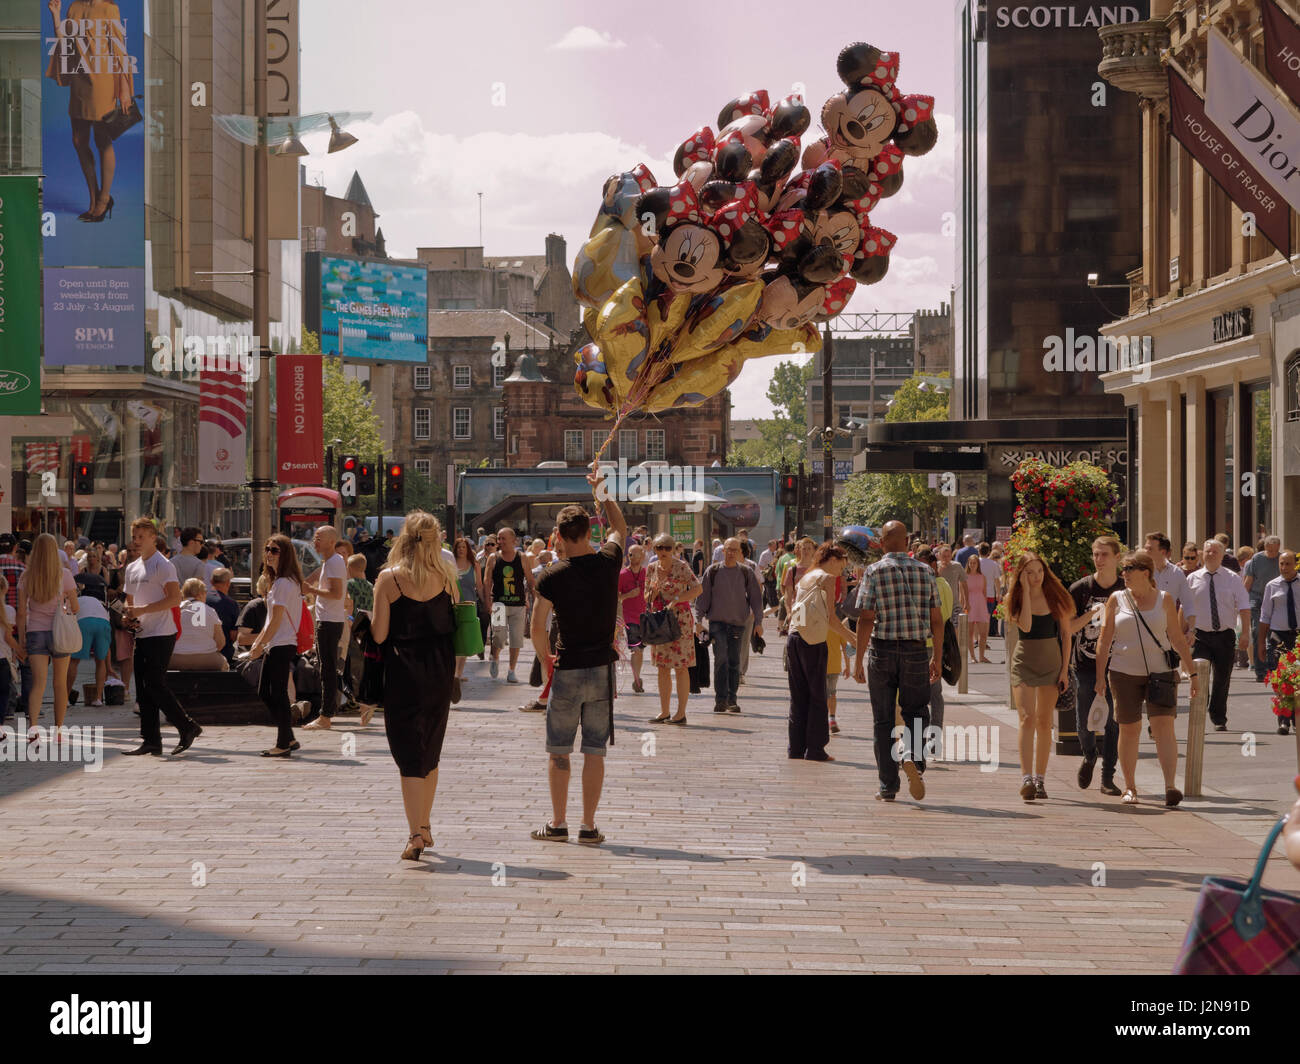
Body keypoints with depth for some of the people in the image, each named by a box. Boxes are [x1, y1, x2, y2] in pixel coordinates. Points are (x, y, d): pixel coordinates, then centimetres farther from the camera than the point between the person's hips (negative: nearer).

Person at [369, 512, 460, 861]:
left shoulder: (389, 579, -10)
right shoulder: (445, 576, -1)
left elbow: (379, 635, -10)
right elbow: (456, 623, 5)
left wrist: (366, 619, 9)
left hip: (404, 671, -3)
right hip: (440, 670, 4)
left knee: (409, 754, -1)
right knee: (430, 751, 17)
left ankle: (415, 835, -9)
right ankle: (425, 828, 26)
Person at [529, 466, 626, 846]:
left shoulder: (552, 577, -8)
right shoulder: (608, 562, -2)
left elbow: (537, 628, -7)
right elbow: (620, 528, 20)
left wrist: (547, 661, 9)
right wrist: (601, 491, 30)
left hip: (567, 671, -2)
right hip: (602, 670, 2)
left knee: (559, 750, 8)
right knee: (595, 751, 5)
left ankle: (558, 823, 9)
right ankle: (588, 825, 5)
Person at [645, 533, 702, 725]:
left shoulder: (681, 566, -8)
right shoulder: (651, 568, 8)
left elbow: (698, 589, -18)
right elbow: (646, 597, 14)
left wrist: (676, 600, -23)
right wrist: (652, 594, -9)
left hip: (679, 619, -6)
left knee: (680, 666, -5)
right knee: (662, 667, 7)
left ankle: (681, 713, -2)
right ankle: (664, 712, 13)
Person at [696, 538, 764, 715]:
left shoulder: (746, 572, 4)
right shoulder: (713, 571, 2)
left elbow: (756, 597, 8)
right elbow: (702, 597, 5)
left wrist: (758, 622, 2)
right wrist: (699, 620, -1)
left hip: (738, 623, 2)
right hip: (717, 621, -2)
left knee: (734, 662, 5)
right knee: (721, 658, -15)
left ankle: (731, 700, 14)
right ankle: (720, 699, -14)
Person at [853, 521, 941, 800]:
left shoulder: (875, 572, -4)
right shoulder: (924, 571, 4)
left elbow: (865, 620, -9)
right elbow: (936, 620, 5)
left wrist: (858, 661, -4)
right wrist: (937, 658, 13)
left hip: (882, 651, -1)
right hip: (915, 651, 1)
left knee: (883, 720, 7)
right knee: (916, 712, 13)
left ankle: (888, 787, 8)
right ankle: (912, 756, -17)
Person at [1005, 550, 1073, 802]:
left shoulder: (1056, 596, 1)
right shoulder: (1015, 598, -1)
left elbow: (1065, 634, 4)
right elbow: (1025, 626, -18)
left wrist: (1065, 668, -1)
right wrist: (1026, 590, -16)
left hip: (1051, 660, 1)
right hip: (1024, 660, -1)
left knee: (1044, 722, 6)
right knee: (1027, 719, -14)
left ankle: (1039, 778, 14)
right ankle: (1026, 778, -23)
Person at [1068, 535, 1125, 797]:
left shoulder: (1126, 590, 0)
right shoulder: (1080, 589, -3)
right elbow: (1068, 628, -6)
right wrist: (1093, 613, -19)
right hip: (1086, 665, 0)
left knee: (1114, 722, -1)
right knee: (1084, 723, 1)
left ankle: (1108, 777, 9)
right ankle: (1089, 756, 33)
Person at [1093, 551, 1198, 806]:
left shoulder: (1164, 600, 6)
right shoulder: (1116, 600, 6)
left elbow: (1178, 638, 9)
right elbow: (1104, 640, 6)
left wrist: (1192, 672, 6)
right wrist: (1100, 677, 1)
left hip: (1160, 672, -1)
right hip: (1124, 673, 1)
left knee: (1164, 726, -13)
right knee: (1129, 729, 4)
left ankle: (1170, 786, -19)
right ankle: (1130, 788, 16)